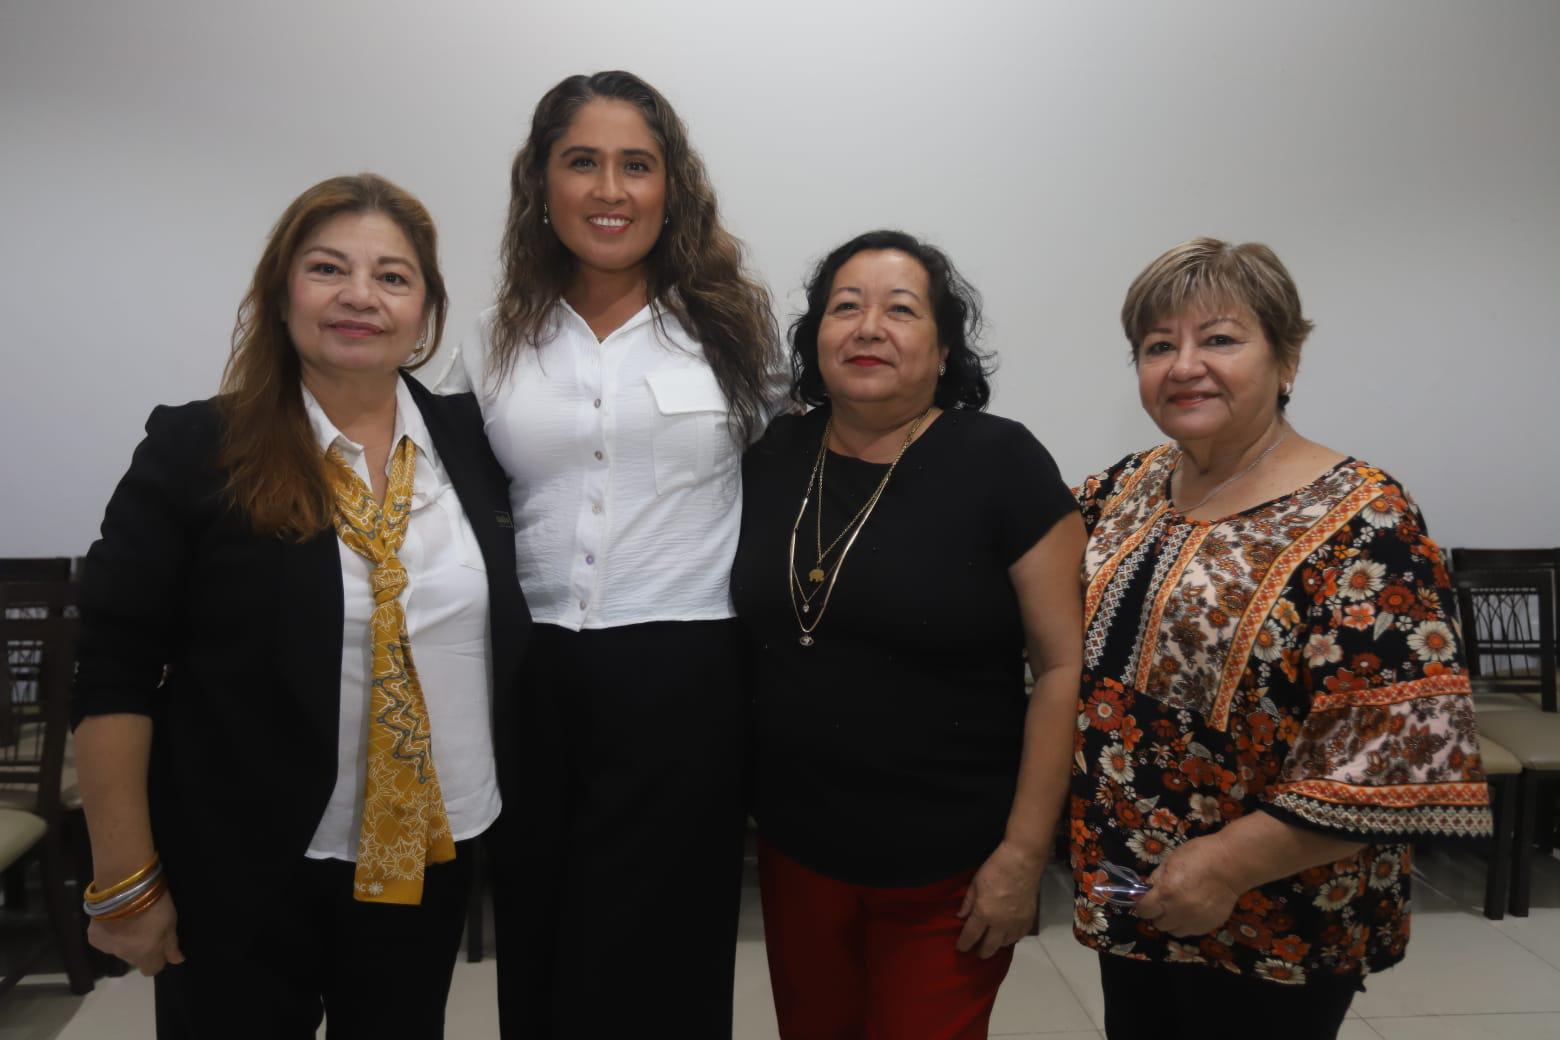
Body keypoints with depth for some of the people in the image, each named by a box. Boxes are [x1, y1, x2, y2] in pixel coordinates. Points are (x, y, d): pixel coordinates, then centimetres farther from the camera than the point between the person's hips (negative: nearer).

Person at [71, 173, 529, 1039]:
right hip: (244, 873, -3)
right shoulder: (193, 449, -9)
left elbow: (503, 633, 10)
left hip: (430, 858, 4)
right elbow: (113, 678, -8)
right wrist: (125, 881, -8)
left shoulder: (472, 439, 0)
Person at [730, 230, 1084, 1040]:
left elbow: (1063, 665, -11)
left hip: (948, 868, -4)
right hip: (794, 849, 4)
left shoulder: (1001, 463, -12)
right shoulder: (773, 457, 1)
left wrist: (1023, 852, -12)